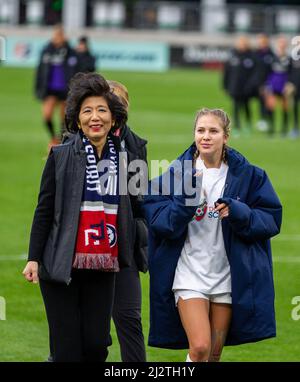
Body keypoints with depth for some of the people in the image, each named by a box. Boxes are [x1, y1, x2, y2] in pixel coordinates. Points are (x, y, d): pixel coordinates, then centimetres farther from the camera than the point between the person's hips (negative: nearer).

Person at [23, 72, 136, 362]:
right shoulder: (60, 156, 0)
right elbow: (44, 210, 1)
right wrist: (34, 259, -5)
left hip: (103, 268, 3)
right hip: (62, 266, -3)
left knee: (97, 344, -1)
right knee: (68, 349, -4)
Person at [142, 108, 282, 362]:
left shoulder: (246, 175, 0)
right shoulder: (178, 173, -2)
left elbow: (271, 219, 0)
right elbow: (158, 221, -7)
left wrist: (237, 213, -17)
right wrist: (187, 198, -22)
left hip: (228, 276, 2)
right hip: (189, 274, -2)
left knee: (215, 353, 10)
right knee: (200, 348, -18)